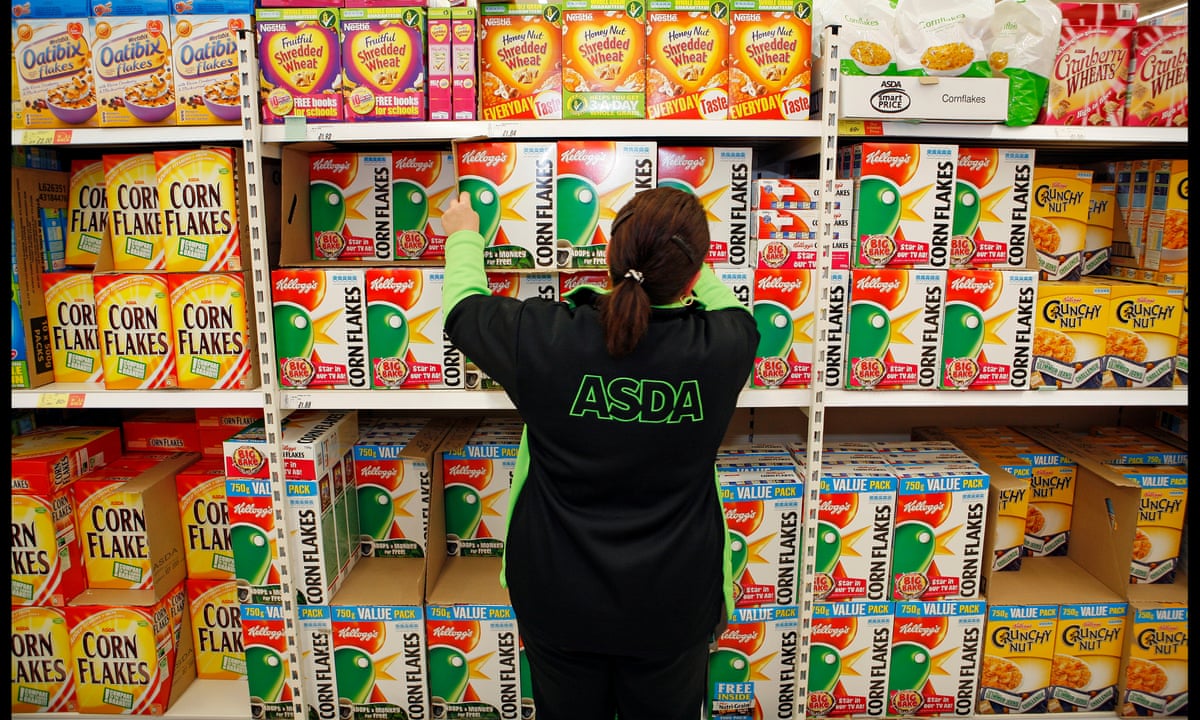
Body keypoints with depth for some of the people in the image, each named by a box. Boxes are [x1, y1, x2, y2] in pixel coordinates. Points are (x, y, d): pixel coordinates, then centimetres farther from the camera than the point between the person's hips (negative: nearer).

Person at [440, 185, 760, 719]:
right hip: (673, 604, 1)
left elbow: (463, 308, 0)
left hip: (561, 600, 0)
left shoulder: (544, 338, -22)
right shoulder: (721, 348, -19)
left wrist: (463, 236, 18)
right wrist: (684, 263, 22)